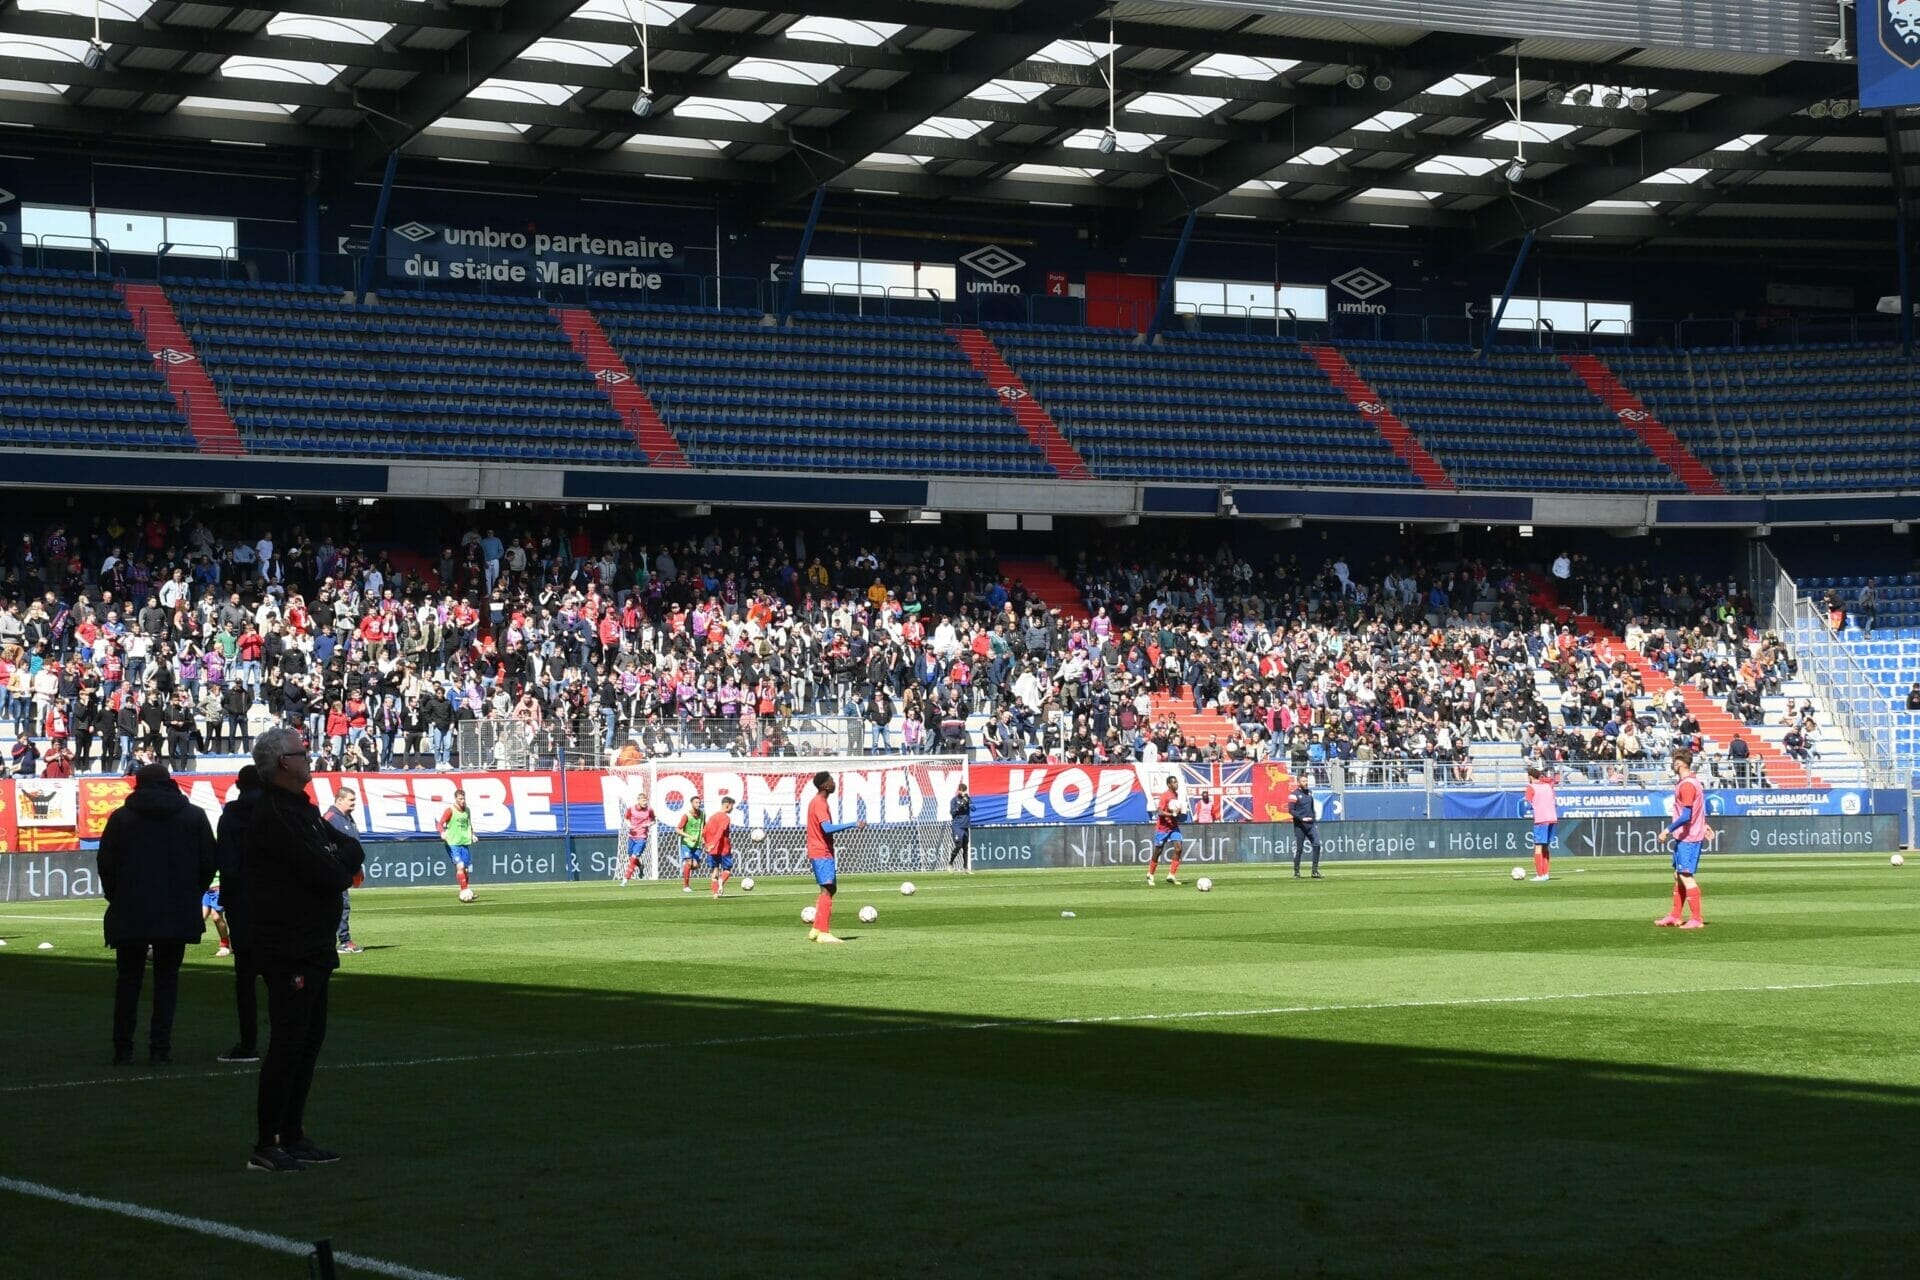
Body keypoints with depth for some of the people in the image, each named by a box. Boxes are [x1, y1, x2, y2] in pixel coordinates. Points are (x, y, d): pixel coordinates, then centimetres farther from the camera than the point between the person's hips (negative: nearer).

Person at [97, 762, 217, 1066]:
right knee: (166, 979, 7)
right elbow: (208, 863, 2)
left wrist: (116, 899, 11)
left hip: (130, 915, -1)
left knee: (128, 981, 9)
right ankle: (160, 1048, 1)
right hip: (178, 915, 1)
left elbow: (107, 865, -3)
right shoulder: (194, 817, 2)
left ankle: (123, 1050, 8)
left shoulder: (121, 818, -2)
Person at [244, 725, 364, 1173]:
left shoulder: (301, 809, 17)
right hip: (289, 947, -11)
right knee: (288, 1042, -9)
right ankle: (265, 1147, -6)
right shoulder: (274, 816, -18)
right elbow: (328, 875, -22)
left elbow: (351, 847, 13)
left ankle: (292, 1136, 22)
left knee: (309, 1038, 15)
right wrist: (343, 867, -1)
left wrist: (340, 859, -8)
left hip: (312, 946, 11)